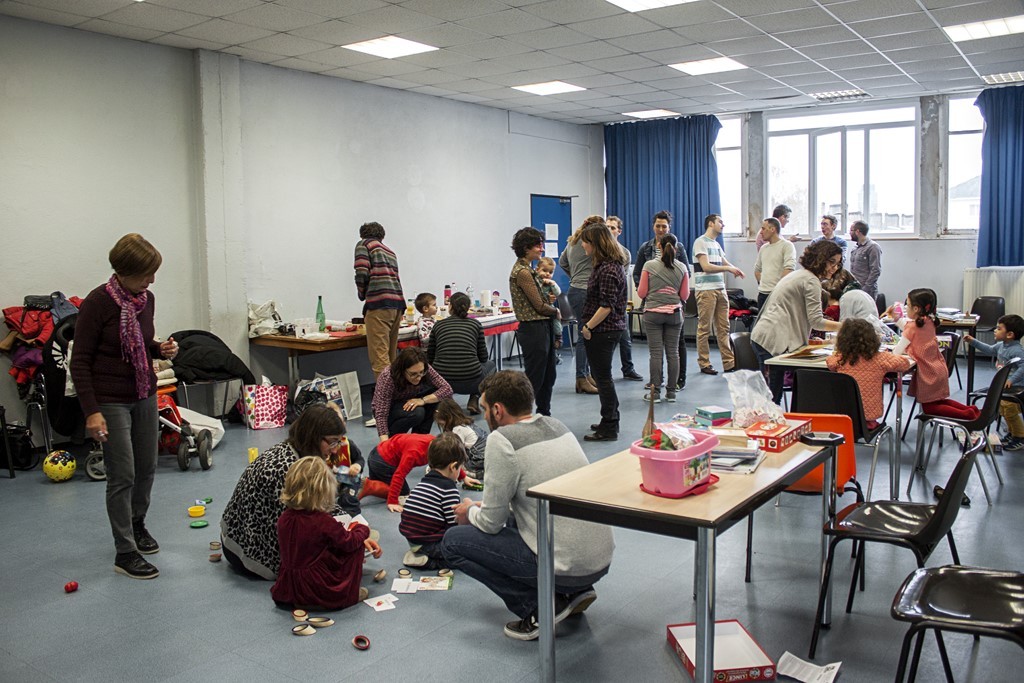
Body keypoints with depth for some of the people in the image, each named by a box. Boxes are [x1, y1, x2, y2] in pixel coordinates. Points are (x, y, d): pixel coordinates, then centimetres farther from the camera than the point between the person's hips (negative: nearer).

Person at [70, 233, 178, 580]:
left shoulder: (146, 299, 2)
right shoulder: (98, 302, -17)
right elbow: (80, 362, -14)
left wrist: (161, 349, -5)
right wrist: (91, 411, -19)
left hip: (144, 395, 7)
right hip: (110, 401, -6)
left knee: (147, 468, 15)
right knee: (123, 476, -4)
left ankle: (136, 523, 40)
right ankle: (125, 554, 7)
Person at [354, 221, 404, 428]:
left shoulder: (363, 244, 9)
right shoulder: (389, 251, 28)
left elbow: (362, 273, -5)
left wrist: (362, 295, 13)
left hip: (379, 303, -7)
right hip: (398, 302, 8)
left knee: (379, 358, -11)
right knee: (391, 357, 12)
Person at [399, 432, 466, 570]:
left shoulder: (423, 482, 12)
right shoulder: (448, 488, -12)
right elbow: (454, 523, -13)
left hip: (411, 539, 8)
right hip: (429, 544, -8)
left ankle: (418, 553, 7)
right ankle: (429, 562, -10)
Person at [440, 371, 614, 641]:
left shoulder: (502, 440, -15)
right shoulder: (556, 426, 9)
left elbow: (492, 522, -8)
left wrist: (470, 512, 14)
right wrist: (486, 507, 27)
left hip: (567, 567, -8)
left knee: (453, 541, 3)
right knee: (512, 519, 31)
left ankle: (540, 607, -2)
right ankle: (574, 592, 16)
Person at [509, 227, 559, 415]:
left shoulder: (526, 269, 13)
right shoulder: (522, 272, -18)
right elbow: (539, 306, -17)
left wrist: (549, 303, 3)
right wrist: (556, 311, 0)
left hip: (542, 329, 10)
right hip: (533, 330, -10)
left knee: (548, 376, 18)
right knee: (534, 379, -4)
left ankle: (544, 414, 29)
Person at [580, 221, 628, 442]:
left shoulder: (607, 270, -20)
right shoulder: (610, 265, 12)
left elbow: (607, 306, -24)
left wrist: (588, 327, -16)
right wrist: (589, 325, 16)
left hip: (603, 331, -10)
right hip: (609, 329, 10)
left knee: (603, 377, -1)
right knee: (603, 376, 18)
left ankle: (609, 428, 7)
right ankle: (610, 421, 29)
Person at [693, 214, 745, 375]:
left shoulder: (716, 244, 20)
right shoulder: (701, 242, -6)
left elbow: (725, 262, 20)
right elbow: (706, 266, -14)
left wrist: (735, 270, -2)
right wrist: (728, 268, -13)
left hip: (720, 289, 8)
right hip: (706, 290, -8)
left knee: (723, 328, 7)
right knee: (704, 329, -2)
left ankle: (729, 363, 10)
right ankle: (704, 364, 5)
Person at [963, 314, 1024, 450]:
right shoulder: (1001, 346, 4)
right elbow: (989, 350, 23)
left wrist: (1011, 380, -37)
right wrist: (973, 341, 20)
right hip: (1003, 386, 10)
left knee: (1011, 413, -5)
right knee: (1004, 411, 20)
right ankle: (1012, 434, 36)